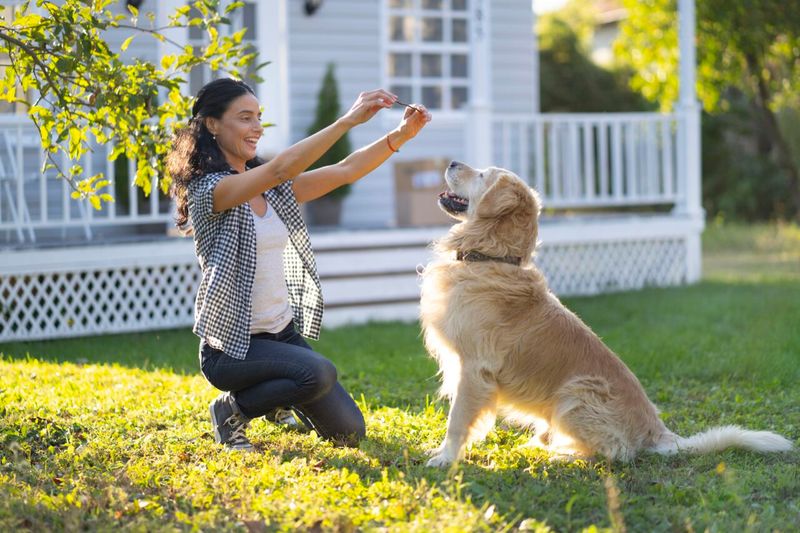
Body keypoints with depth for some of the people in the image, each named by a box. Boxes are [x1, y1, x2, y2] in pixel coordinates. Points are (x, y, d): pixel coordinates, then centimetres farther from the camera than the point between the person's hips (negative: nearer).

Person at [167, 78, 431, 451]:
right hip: (232, 343, -7)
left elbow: (345, 171, 1)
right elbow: (281, 168, -32)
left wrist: (401, 135, -13)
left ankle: (280, 400, 34)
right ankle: (232, 410, -5)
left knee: (349, 432, 3)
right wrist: (349, 120, -37)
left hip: (284, 332, 8)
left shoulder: (273, 190, 7)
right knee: (319, 373, -33)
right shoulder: (208, 190, -17)